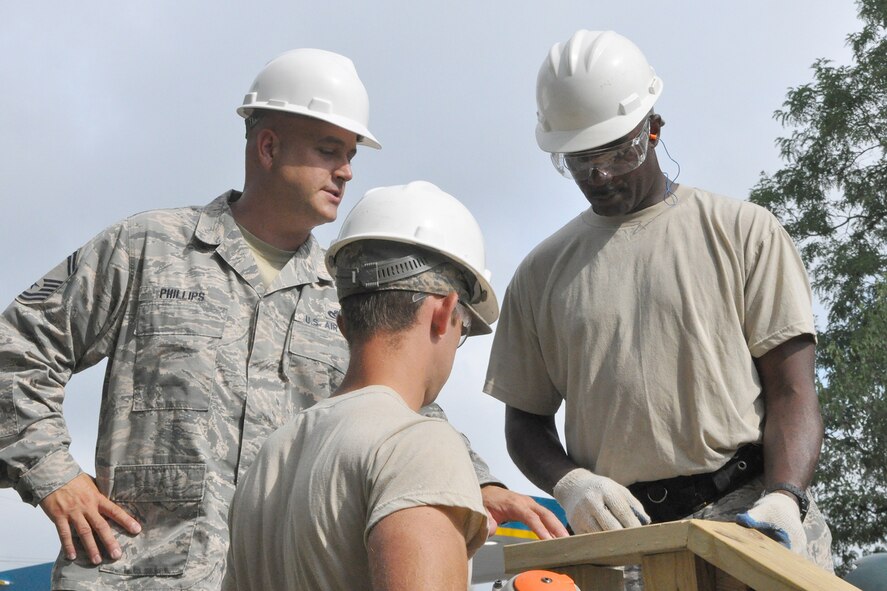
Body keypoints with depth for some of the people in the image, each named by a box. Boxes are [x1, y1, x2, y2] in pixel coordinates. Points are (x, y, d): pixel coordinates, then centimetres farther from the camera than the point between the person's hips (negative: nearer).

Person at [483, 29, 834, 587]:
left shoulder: (744, 231, 7)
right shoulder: (542, 273, 14)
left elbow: (791, 390, 2)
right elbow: (526, 417, 16)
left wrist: (784, 498, -15)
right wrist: (569, 484, -5)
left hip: (748, 514, -2)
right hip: (616, 531, 2)